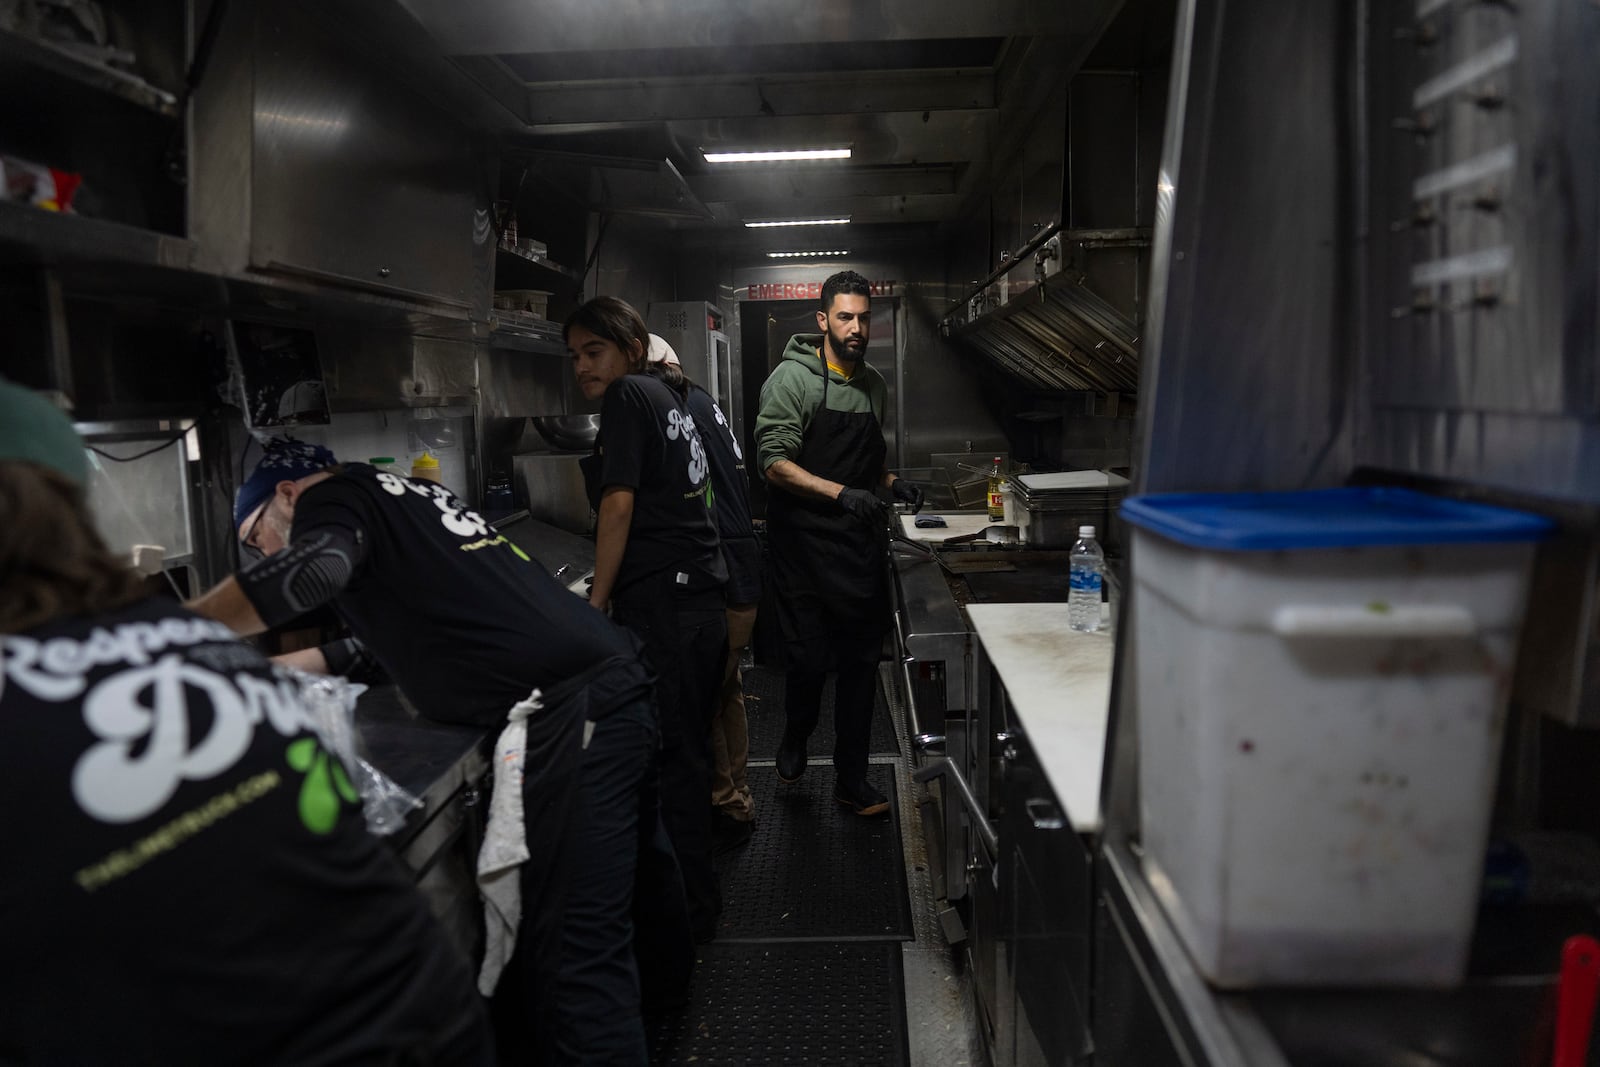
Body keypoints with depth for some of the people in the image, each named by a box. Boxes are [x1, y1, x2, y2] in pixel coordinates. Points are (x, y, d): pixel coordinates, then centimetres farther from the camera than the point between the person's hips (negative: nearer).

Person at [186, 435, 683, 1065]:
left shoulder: (335, 496, 0)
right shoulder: (401, 499, 25)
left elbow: (314, 568, -24)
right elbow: (400, 630, 34)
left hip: (572, 717, -10)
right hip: (616, 684, 10)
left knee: (575, 960, -6)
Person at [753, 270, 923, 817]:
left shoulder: (873, 384, 14)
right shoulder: (793, 377, -6)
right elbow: (775, 461, -14)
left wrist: (893, 483, 5)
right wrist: (840, 493, -24)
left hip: (861, 543, 5)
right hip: (805, 541, -5)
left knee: (861, 662, 6)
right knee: (810, 659, 0)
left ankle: (852, 779, 19)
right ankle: (795, 740, 32)